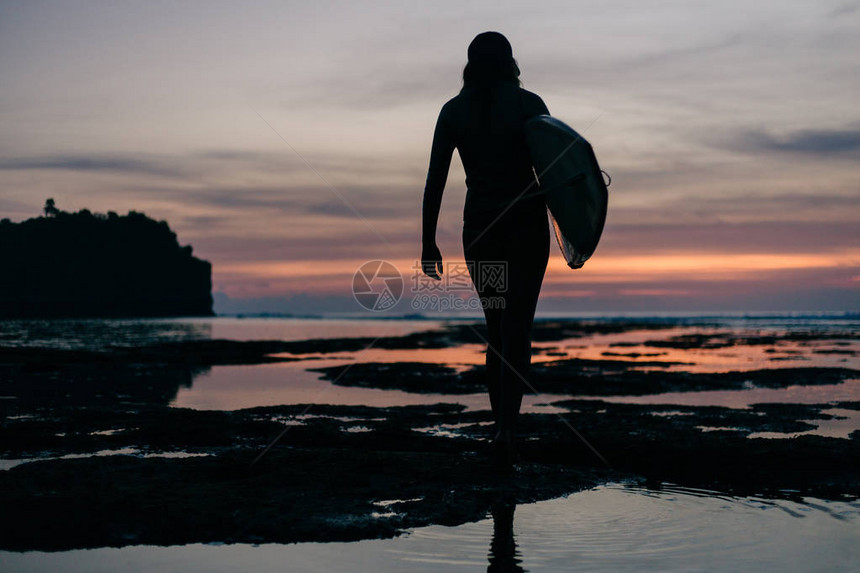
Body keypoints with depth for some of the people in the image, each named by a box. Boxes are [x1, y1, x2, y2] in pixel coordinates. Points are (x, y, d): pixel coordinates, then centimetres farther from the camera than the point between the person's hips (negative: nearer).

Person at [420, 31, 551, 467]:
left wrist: (428, 243, 3)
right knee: (516, 329, -2)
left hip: (479, 230, 2)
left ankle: (503, 425, 17)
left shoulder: (453, 111, 3)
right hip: (527, 226, -2)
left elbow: (435, 182, -1)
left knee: (496, 329, 16)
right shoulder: (528, 104, -3)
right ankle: (506, 428, -17)